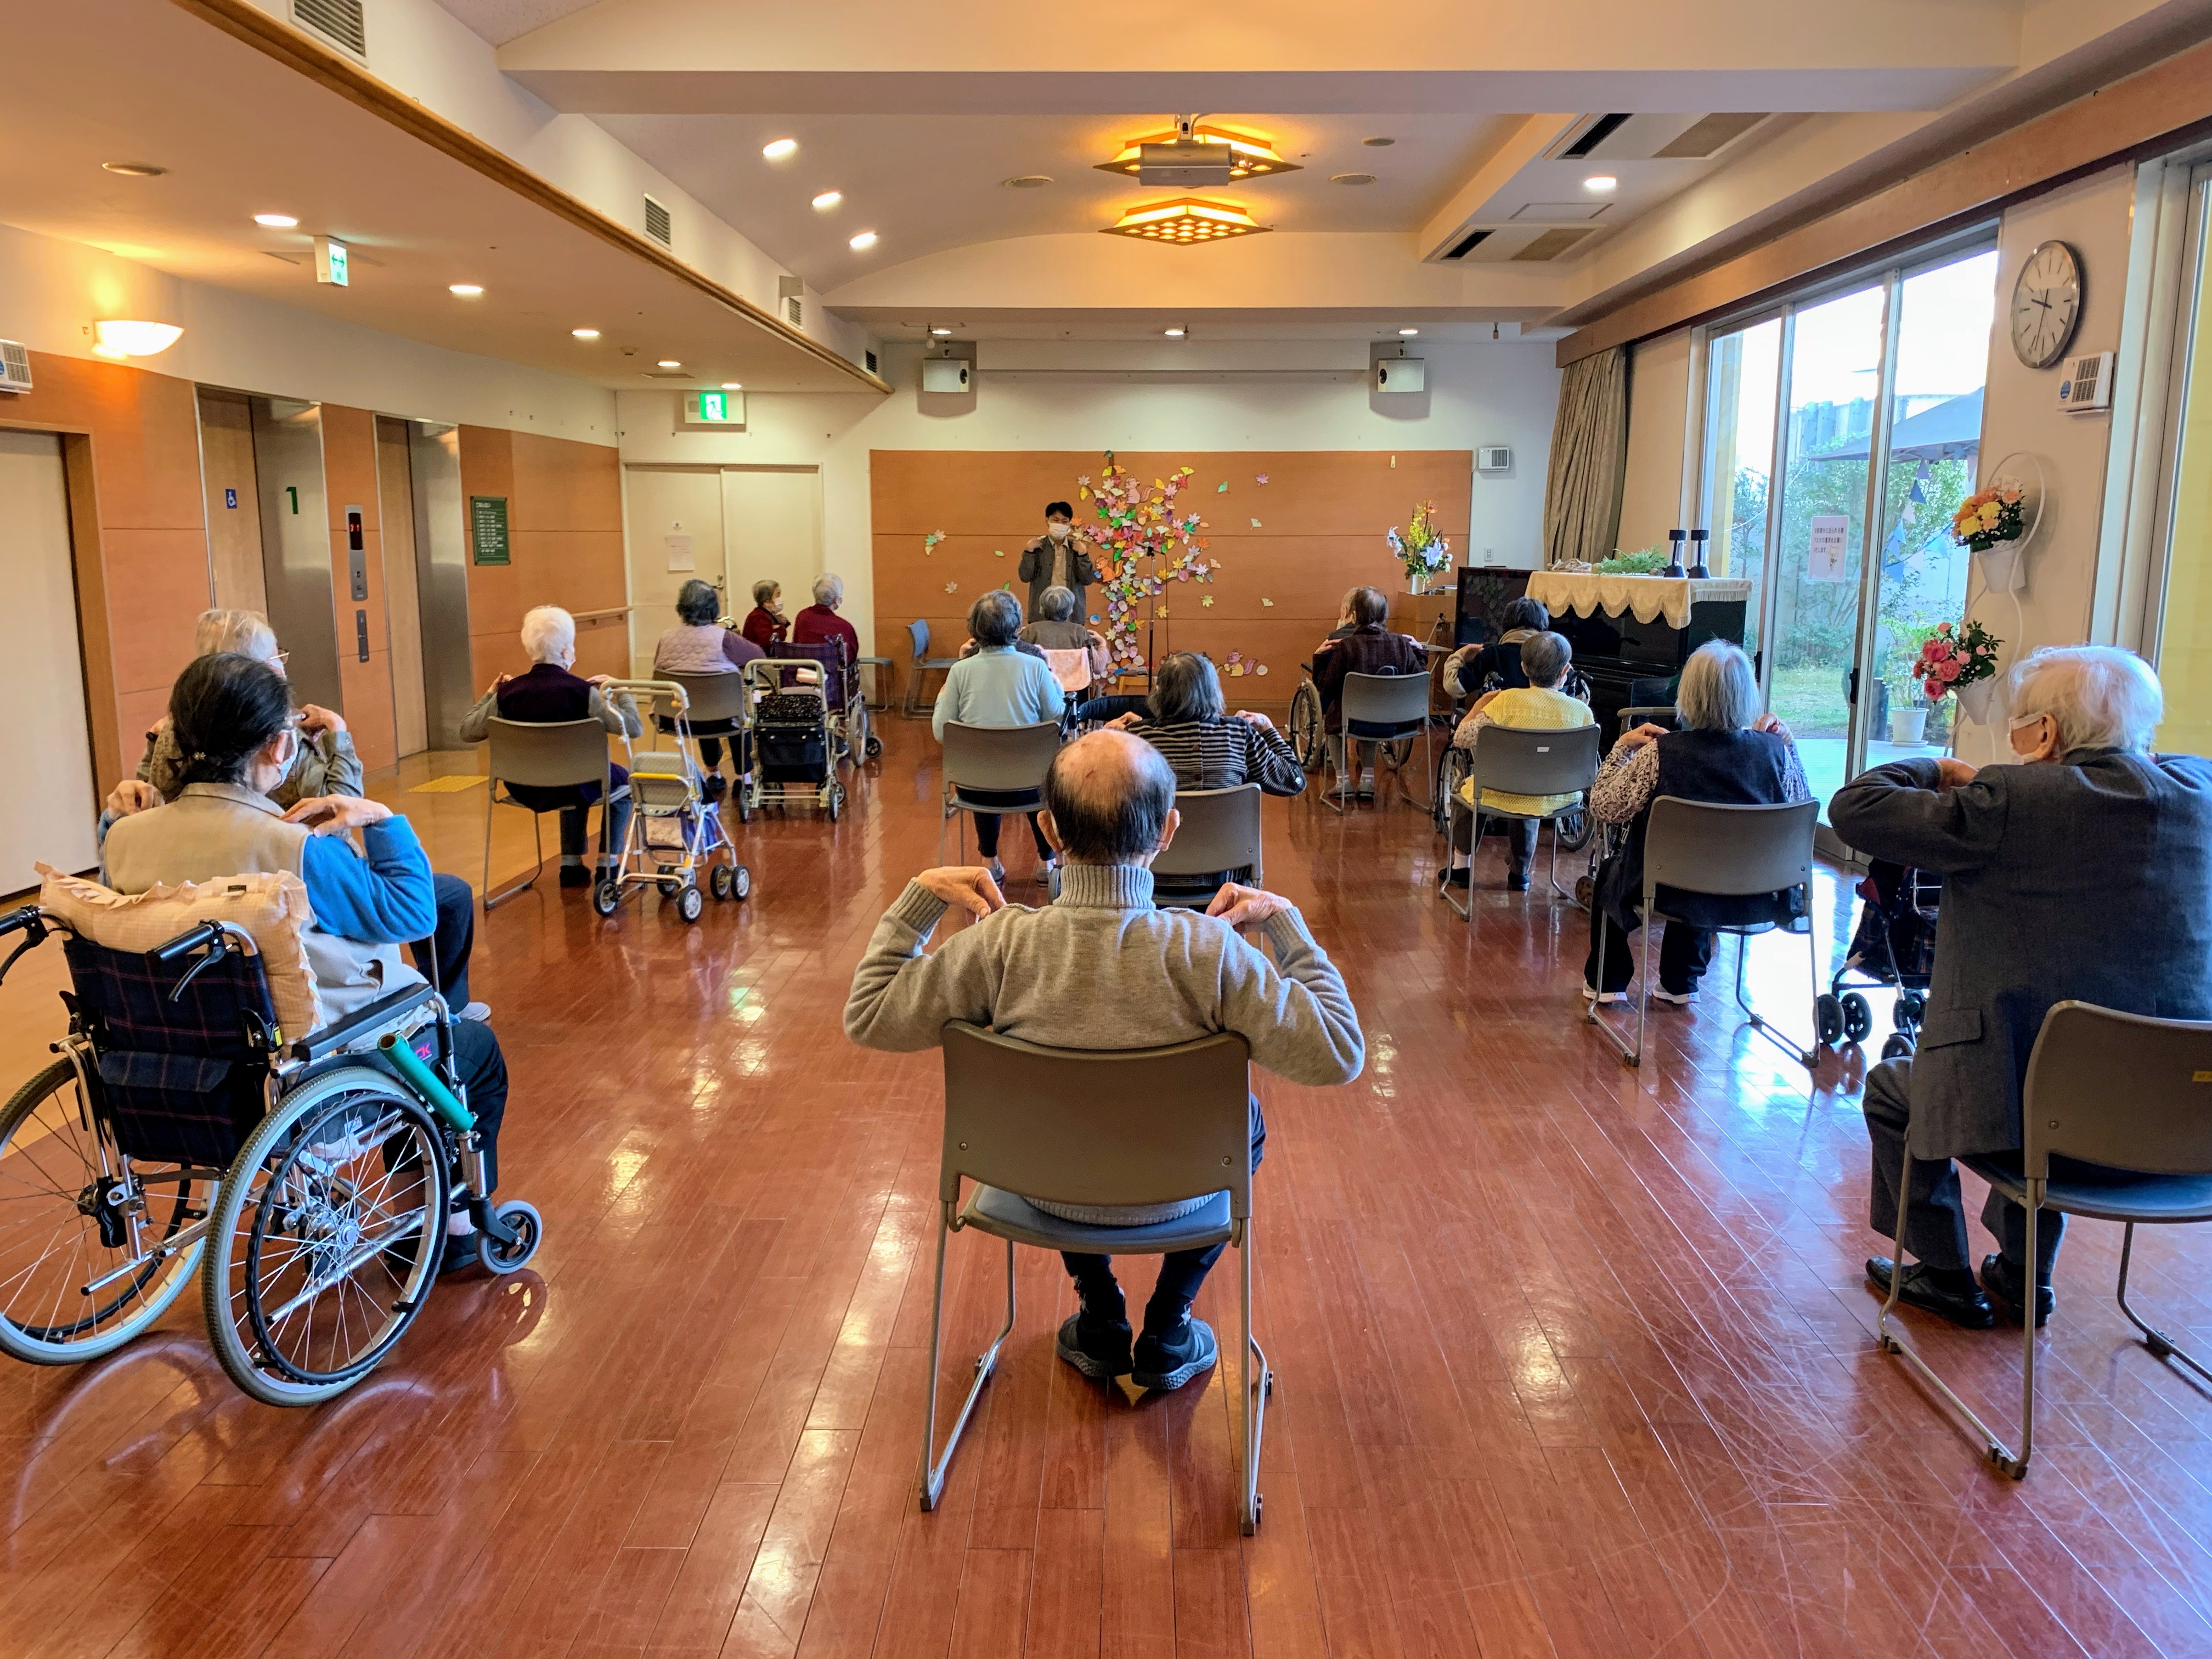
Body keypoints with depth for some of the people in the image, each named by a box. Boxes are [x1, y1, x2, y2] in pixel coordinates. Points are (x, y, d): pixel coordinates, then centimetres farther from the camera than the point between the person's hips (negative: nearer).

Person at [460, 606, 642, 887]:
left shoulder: (508, 692, -10)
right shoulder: (582, 691, -20)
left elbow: (467, 731, 1)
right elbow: (634, 728, -15)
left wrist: (489, 694, 14)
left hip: (525, 790, 4)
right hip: (573, 787, -4)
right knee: (623, 780, 27)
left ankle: (571, 864, 37)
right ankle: (607, 865, 25)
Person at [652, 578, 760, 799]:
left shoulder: (666, 639, -5)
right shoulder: (722, 638, -15)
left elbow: (658, 671, 8)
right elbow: (759, 656, -2)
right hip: (719, 721, -4)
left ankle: (714, 775, 50)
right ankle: (744, 778, 35)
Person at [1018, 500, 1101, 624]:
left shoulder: (1077, 547, 6)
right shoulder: (1037, 546, 3)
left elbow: (1088, 580, 0)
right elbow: (1025, 577, -3)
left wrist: (1083, 554, -11)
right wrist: (1029, 551, -12)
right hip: (1041, 613, -1)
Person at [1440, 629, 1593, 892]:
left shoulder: (1508, 700, -21)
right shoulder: (1582, 711, -13)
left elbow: (1461, 739, -16)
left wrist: (1481, 703, 0)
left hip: (1505, 799, -3)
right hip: (1559, 801, 3)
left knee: (1465, 788, 32)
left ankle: (1461, 867, 46)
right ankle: (1519, 874, 52)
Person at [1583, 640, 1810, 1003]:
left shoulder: (1661, 752, -22)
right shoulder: (1773, 750, -13)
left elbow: (1603, 808, -12)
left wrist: (1623, 747, -2)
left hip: (1677, 898, -3)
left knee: (1610, 871, 30)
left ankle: (1607, 982, 40)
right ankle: (1680, 983, 47)